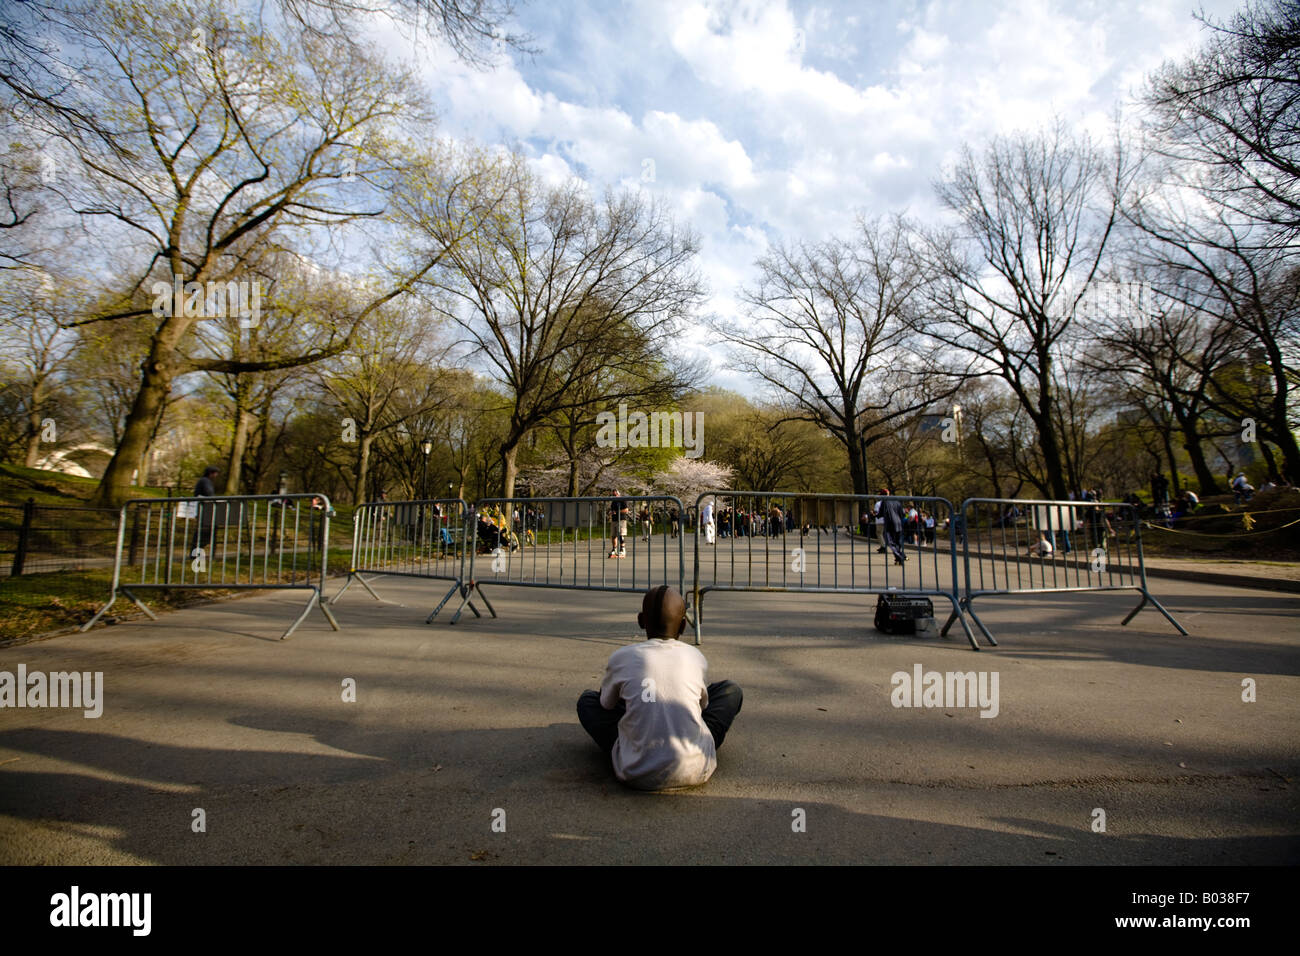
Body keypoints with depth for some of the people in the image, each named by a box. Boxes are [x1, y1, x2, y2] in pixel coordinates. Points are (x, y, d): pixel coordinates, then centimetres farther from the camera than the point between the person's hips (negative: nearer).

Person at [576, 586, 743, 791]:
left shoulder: (621, 658, -1)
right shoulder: (696, 658, 3)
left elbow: (606, 704, 18)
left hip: (637, 775, 0)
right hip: (695, 772, 1)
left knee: (587, 699, 20)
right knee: (731, 689, 20)